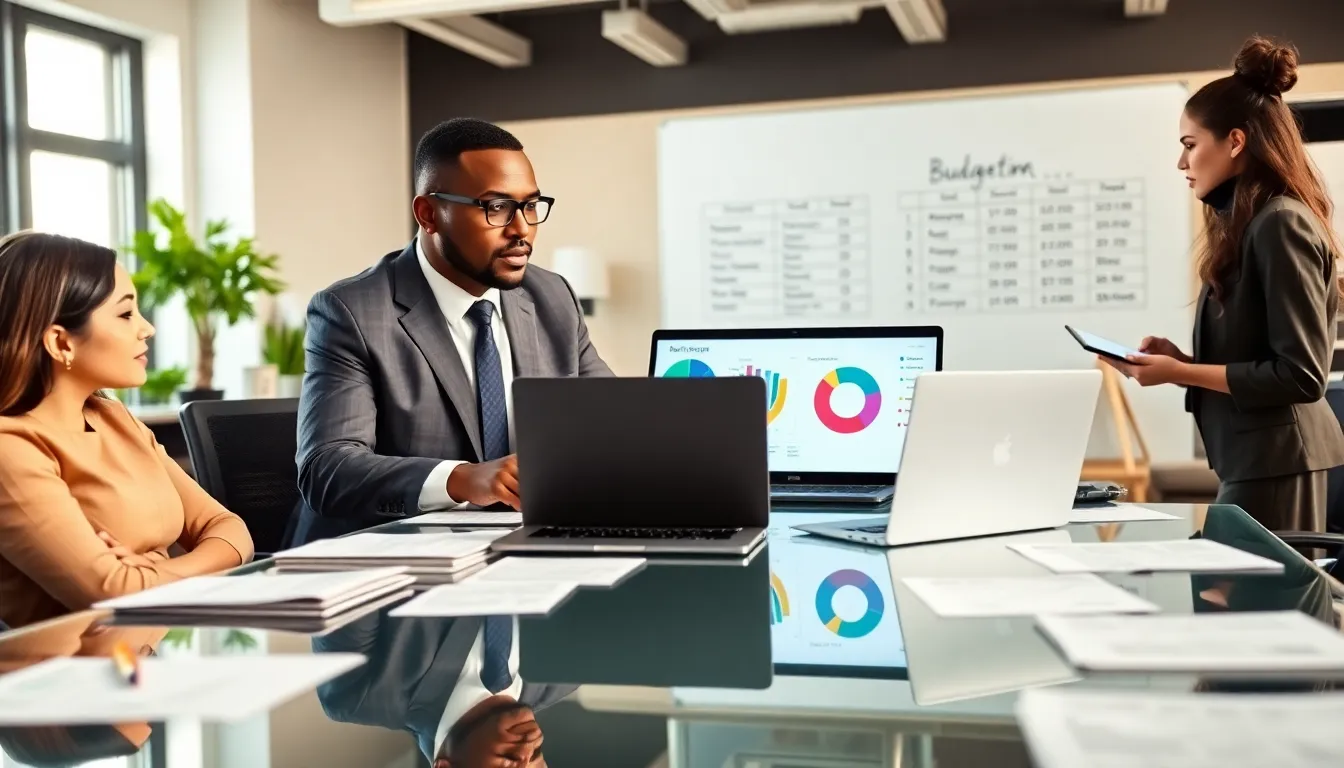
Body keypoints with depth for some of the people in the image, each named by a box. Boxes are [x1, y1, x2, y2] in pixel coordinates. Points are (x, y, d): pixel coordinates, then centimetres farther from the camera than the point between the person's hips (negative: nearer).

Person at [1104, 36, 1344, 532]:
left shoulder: (1280, 225, -14)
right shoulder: (1246, 226, 15)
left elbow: (1301, 375, -18)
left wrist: (1179, 373, -16)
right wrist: (1183, 359, 4)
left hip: (1273, 462, -9)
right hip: (1255, 458, 9)